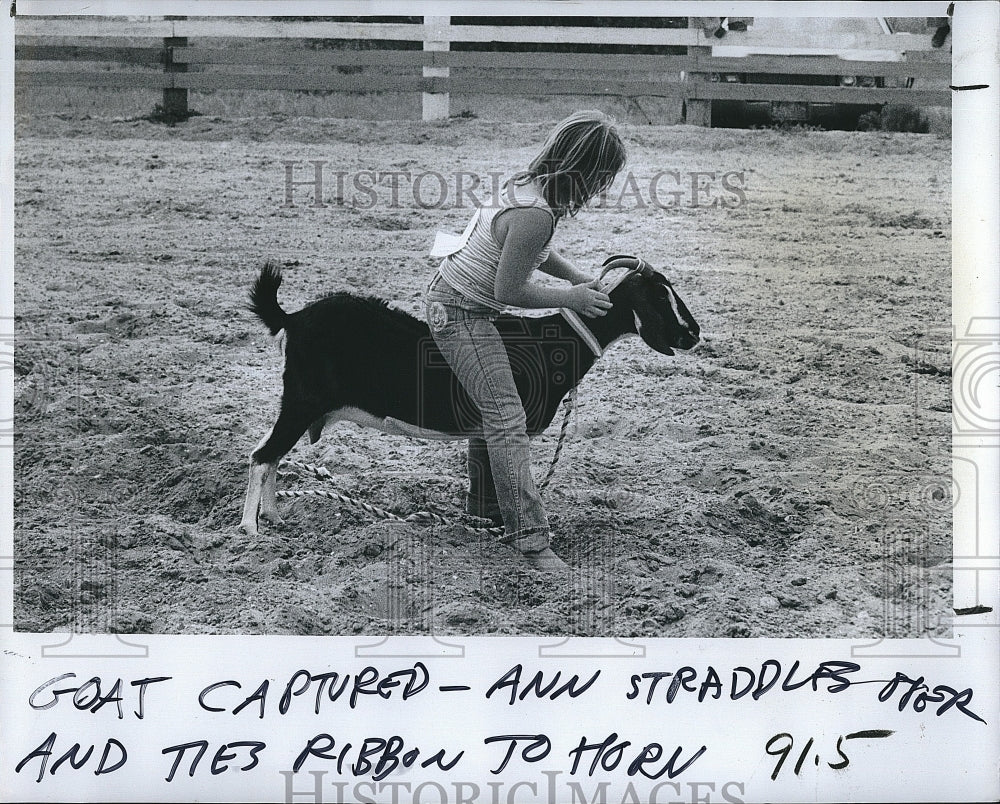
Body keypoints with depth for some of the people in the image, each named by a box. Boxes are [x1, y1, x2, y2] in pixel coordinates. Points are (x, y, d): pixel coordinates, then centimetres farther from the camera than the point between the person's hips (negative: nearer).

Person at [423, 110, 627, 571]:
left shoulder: (531, 185, -1)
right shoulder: (535, 215, -30)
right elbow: (509, 291, -24)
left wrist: (579, 278, 8)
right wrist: (571, 299, -12)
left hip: (450, 298, 10)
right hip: (461, 313, -10)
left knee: (490, 406, 21)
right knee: (507, 420, -12)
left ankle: (485, 506, 35)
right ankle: (531, 540, -13)